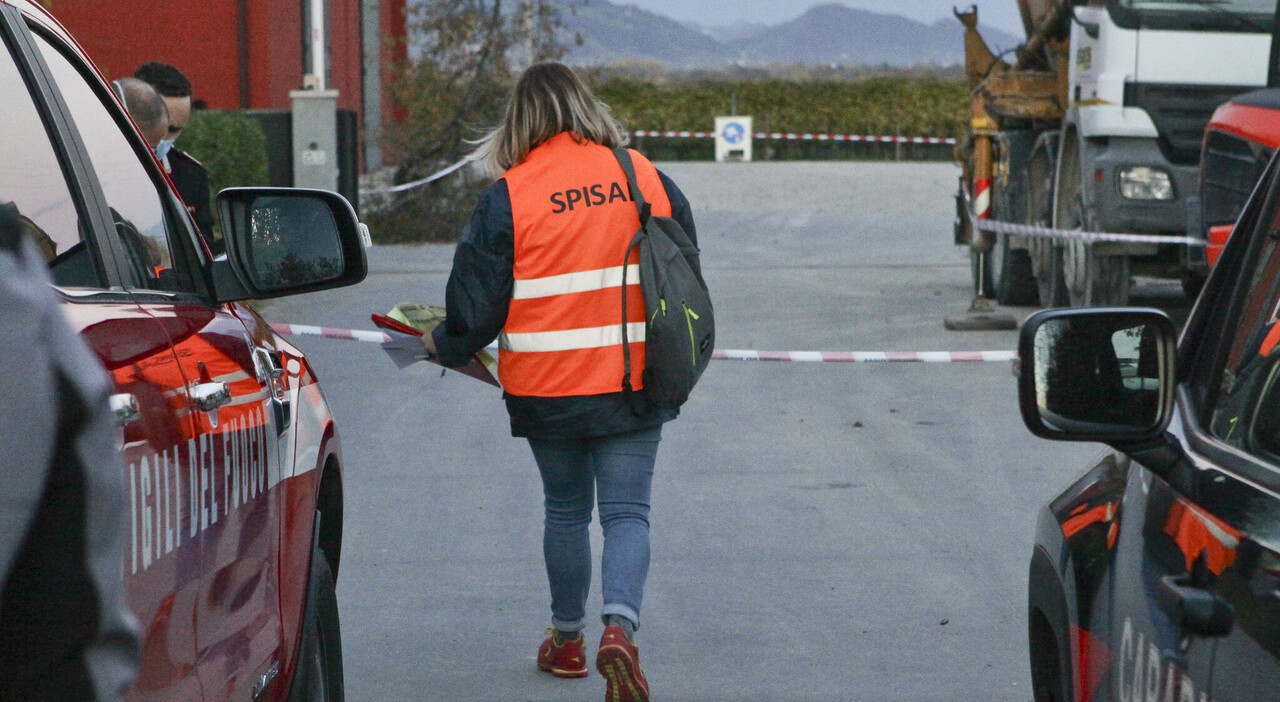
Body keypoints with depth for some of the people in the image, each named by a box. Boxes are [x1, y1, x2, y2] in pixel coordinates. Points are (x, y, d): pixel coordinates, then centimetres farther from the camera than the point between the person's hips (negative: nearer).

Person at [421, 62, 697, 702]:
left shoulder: (509, 195, -10)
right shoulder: (648, 180, -1)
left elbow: (477, 301, -7)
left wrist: (445, 345, 14)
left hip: (546, 386, -1)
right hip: (634, 385, 1)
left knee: (566, 511, 16)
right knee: (627, 511, 3)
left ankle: (567, 639, 28)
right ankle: (620, 625, -19)